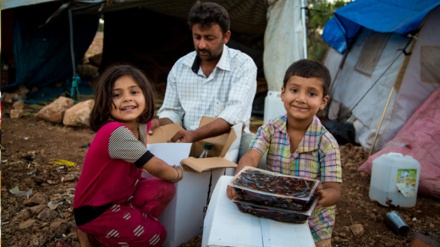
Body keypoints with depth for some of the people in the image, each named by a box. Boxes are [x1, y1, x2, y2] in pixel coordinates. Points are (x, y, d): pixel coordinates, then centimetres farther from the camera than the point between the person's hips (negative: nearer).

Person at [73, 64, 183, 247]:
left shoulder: (140, 124, -6)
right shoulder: (116, 131, -32)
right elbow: (156, 168, -23)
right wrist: (178, 173, -4)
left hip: (119, 195, 7)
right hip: (94, 210, -7)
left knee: (165, 189, -11)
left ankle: (125, 226, 7)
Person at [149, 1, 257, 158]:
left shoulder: (243, 65, -7)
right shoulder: (180, 66, 8)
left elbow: (235, 114, -20)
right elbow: (172, 112, 11)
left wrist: (195, 135, -33)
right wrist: (160, 124, -14)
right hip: (187, 144, 4)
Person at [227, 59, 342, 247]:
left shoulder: (327, 143, -18)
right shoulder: (270, 129, -11)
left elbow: (334, 190, -20)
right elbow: (251, 157, -25)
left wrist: (323, 197, -44)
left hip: (312, 223, -1)